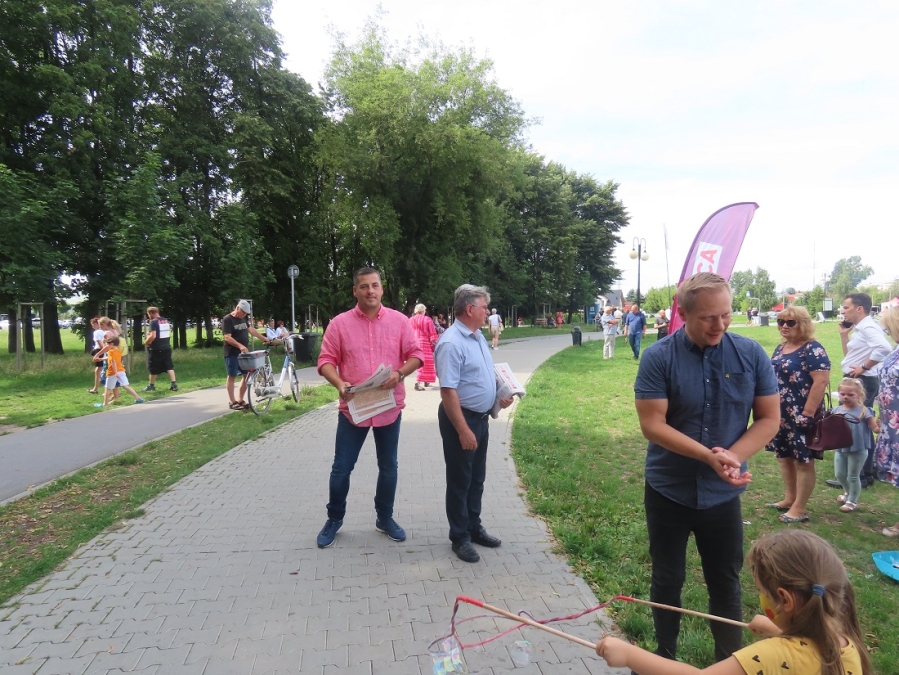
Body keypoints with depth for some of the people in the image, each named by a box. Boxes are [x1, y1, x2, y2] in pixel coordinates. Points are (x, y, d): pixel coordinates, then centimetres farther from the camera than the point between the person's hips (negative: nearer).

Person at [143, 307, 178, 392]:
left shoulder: (153, 322, -14)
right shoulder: (166, 321, 9)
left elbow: (153, 336, -22)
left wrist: (146, 341, -5)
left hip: (156, 349, -6)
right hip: (167, 347, 6)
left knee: (153, 368, 8)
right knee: (169, 366, 7)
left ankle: (151, 386, 21)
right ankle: (174, 384, -3)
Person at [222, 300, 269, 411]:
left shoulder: (244, 318, 11)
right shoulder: (227, 319, -13)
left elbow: (251, 330, 20)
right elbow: (227, 337, -21)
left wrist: (264, 338, 16)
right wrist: (240, 345, -32)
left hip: (244, 352, 8)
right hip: (232, 353, -8)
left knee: (247, 375, 7)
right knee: (232, 376, 0)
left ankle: (241, 400, 17)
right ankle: (232, 402, 7)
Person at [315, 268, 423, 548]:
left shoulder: (399, 320, -1)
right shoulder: (339, 323, -3)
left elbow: (416, 355, 0)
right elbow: (326, 360, -4)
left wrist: (399, 373, -19)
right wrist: (339, 383, -22)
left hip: (389, 407, 1)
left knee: (388, 467, 14)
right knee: (341, 468, 8)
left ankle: (385, 518, 33)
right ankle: (334, 519, 29)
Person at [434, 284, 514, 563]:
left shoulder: (478, 337, 8)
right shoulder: (451, 343, -22)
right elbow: (448, 391, -26)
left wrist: (500, 396, 7)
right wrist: (463, 430, -27)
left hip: (481, 417, 9)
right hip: (461, 418, -9)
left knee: (477, 478, 20)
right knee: (460, 481, 6)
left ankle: (474, 527, 35)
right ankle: (460, 537, 21)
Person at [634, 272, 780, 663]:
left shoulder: (751, 354, -7)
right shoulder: (658, 357, -14)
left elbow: (769, 418, -3)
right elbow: (652, 424, -18)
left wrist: (732, 456, -18)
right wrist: (709, 456, -28)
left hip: (723, 495, 2)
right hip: (668, 491, -1)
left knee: (726, 582, 16)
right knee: (667, 580, 14)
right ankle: (665, 657, 35)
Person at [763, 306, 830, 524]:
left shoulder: (813, 349, -13)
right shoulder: (780, 348, 12)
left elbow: (821, 381, -20)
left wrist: (808, 413, -23)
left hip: (801, 415, -8)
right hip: (781, 414, 8)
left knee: (803, 461, 2)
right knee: (783, 456, 15)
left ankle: (800, 508, 9)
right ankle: (789, 499, 29)